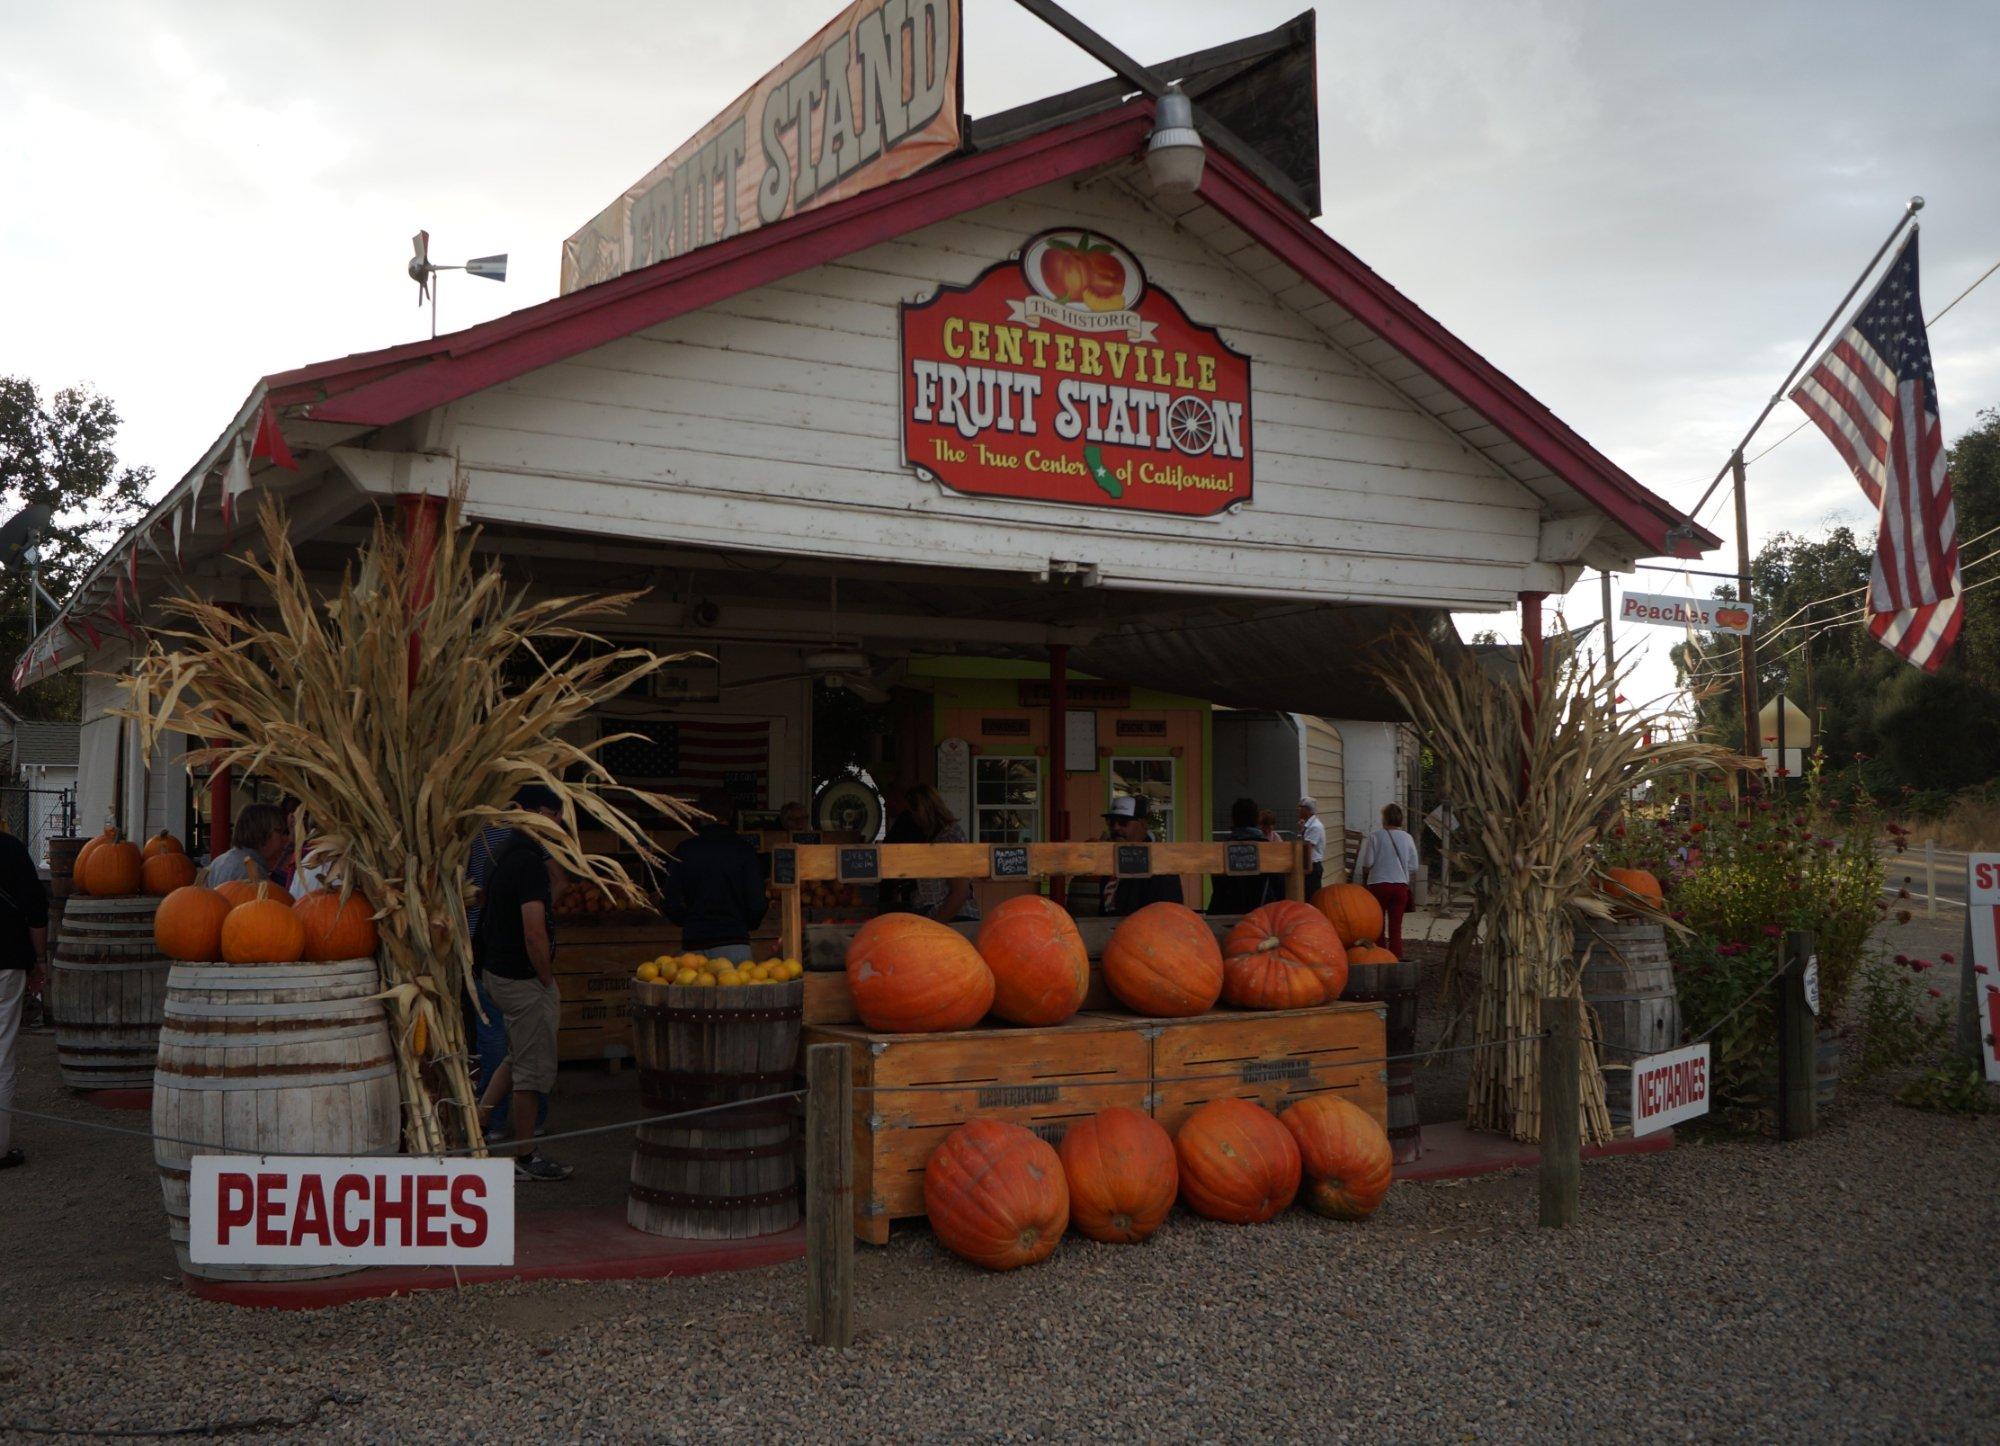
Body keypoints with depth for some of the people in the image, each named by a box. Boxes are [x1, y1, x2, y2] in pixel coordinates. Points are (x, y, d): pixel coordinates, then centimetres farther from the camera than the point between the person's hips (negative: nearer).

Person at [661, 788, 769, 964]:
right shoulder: (744, 849, -3)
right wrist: (750, 924, 14)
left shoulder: (685, 849, 2)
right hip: (733, 942, -2)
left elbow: (669, 905, 0)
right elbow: (757, 904, -8)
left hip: (694, 944, 2)